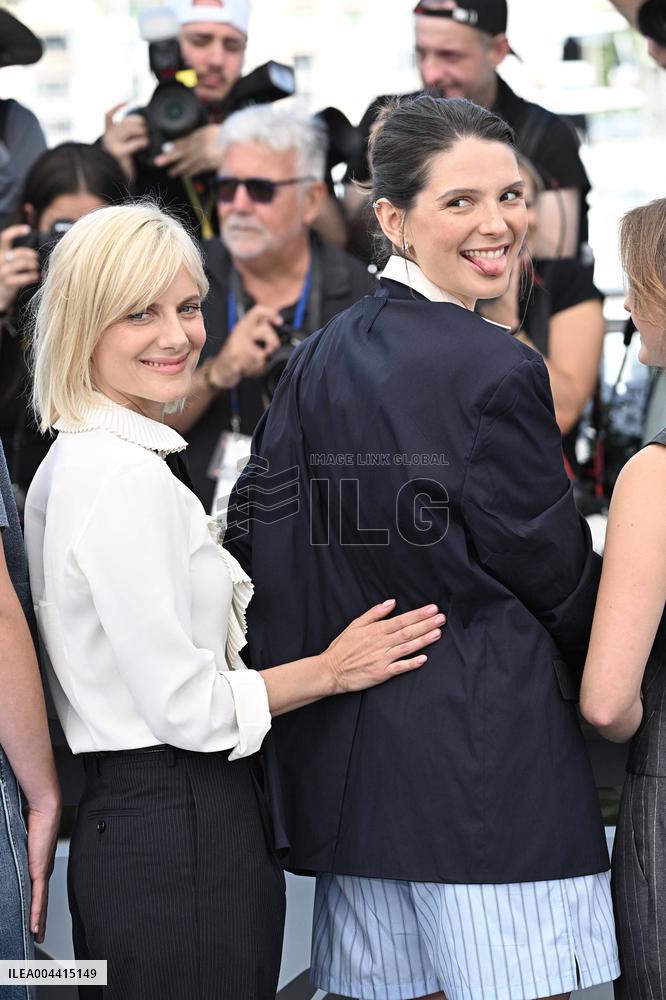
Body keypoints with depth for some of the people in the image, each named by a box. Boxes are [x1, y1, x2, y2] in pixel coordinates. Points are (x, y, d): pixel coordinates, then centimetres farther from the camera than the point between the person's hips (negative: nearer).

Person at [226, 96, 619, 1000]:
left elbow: (254, 534, 6)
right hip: (487, 751, -7)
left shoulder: (321, 359, 7)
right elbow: (554, 573, -6)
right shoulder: (497, 369, -13)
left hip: (350, 748, 7)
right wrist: (609, 686, 12)